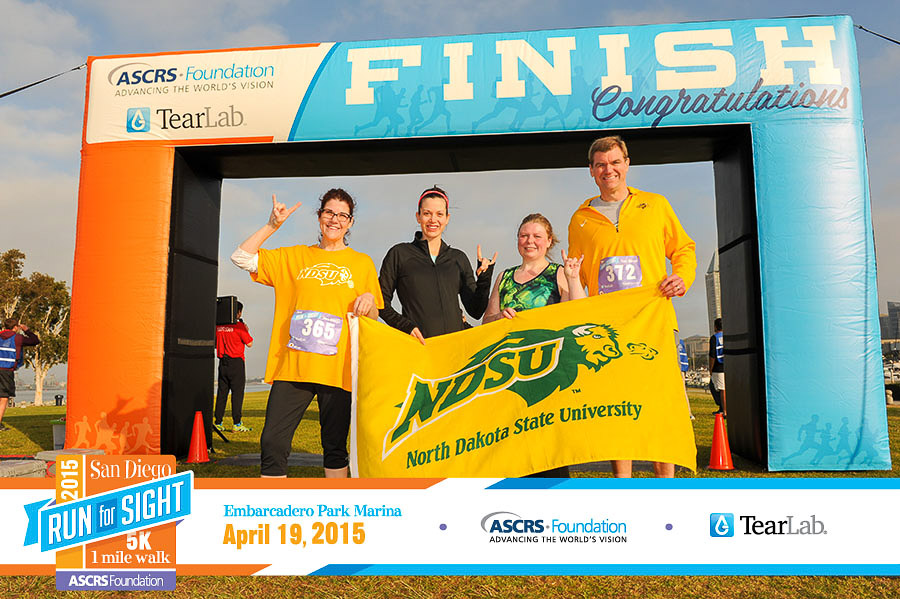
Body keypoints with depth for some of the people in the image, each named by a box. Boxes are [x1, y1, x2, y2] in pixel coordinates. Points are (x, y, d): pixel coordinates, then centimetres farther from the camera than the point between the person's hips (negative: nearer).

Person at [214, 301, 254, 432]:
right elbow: (249, 344, -7)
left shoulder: (218, 326, 7)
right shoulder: (239, 326, -11)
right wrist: (247, 331, 7)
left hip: (222, 363, 6)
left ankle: (218, 423, 12)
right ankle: (237, 424, -4)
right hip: (236, 362, -6)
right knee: (237, 392, -3)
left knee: (222, 392, 10)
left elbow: (214, 344, 14)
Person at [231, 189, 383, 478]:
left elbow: (372, 318, 14)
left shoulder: (362, 263, 12)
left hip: (337, 369, -1)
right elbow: (241, 258, 8)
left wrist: (369, 299, -9)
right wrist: (273, 225, 1)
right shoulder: (293, 256, 14)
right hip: (291, 366, 1)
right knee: (272, 443, -4)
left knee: (335, 446, 7)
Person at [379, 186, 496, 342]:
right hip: (417, 343, -2)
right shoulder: (399, 254, 6)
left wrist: (484, 281, -3)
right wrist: (404, 325, -9)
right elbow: (381, 301, 6)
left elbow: (476, 311, 12)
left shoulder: (459, 258, 14)